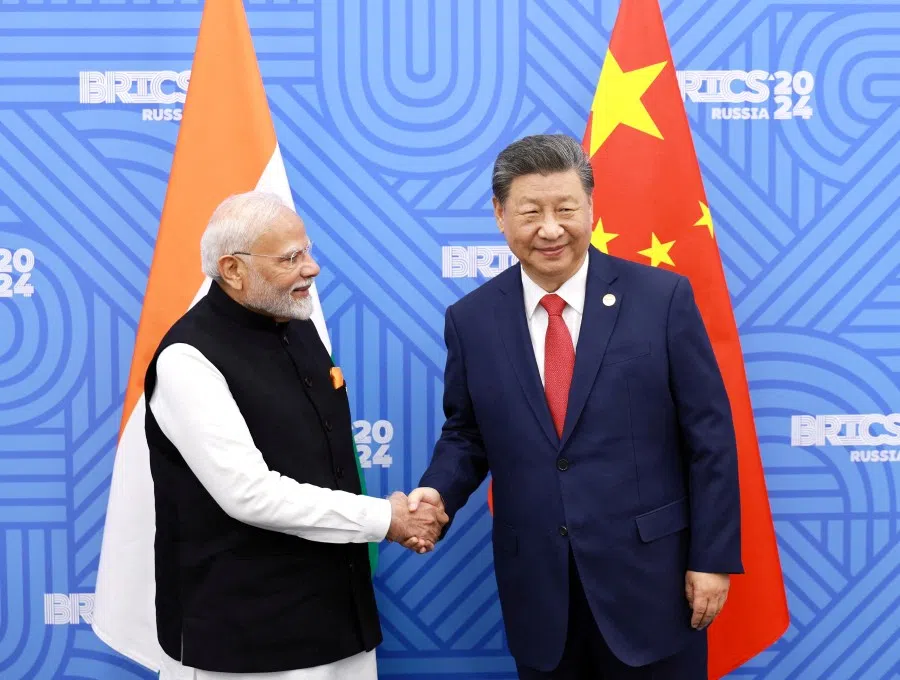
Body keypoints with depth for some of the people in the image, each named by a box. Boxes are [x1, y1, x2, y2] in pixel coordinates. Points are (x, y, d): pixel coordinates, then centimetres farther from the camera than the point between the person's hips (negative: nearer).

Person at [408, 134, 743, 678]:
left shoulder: (662, 297, -7)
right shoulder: (471, 319, 1)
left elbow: (709, 435, -4)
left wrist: (713, 557, -5)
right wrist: (438, 493, -9)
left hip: (649, 572, -2)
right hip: (535, 583, 2)